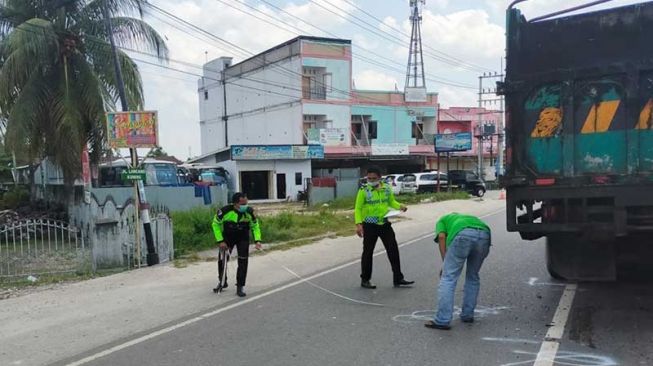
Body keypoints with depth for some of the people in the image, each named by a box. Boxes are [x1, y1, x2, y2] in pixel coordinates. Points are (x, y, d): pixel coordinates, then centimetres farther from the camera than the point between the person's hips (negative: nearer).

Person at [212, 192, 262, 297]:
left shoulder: (249, 212, -24)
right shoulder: (225, 211, -31)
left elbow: (255, 226, -6)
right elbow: (216, 224, -14)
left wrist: (257, 240, -19)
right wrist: (220, 241, -17)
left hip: (243, 238, 1)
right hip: (227, 237, 0)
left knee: (243, 261, -8)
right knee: (222, 260, 7)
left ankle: (240, 287, 4)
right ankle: (222, 282, 32)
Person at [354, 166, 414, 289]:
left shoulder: (387, 188, 2)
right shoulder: (363, 190, -10)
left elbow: (392, 201, 15)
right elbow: (358, 208, -8)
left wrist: (400, 206, -6)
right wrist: (358, 224, -18)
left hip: (384, 224, 4)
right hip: (369, 226, -4)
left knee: (393, 250, 6)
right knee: (368, 252, 6)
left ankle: (398, 279, 18)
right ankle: (365, 280, 20)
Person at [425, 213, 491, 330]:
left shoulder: (442, 220, 35)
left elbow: (441, 236, 8)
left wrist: (445, 263, 9)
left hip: (463, 234, -5)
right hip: (484, 234, 5)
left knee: (448, 277, 1)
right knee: (473, 277, 24)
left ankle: (442, 320, -2)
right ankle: (467, 315, 29)